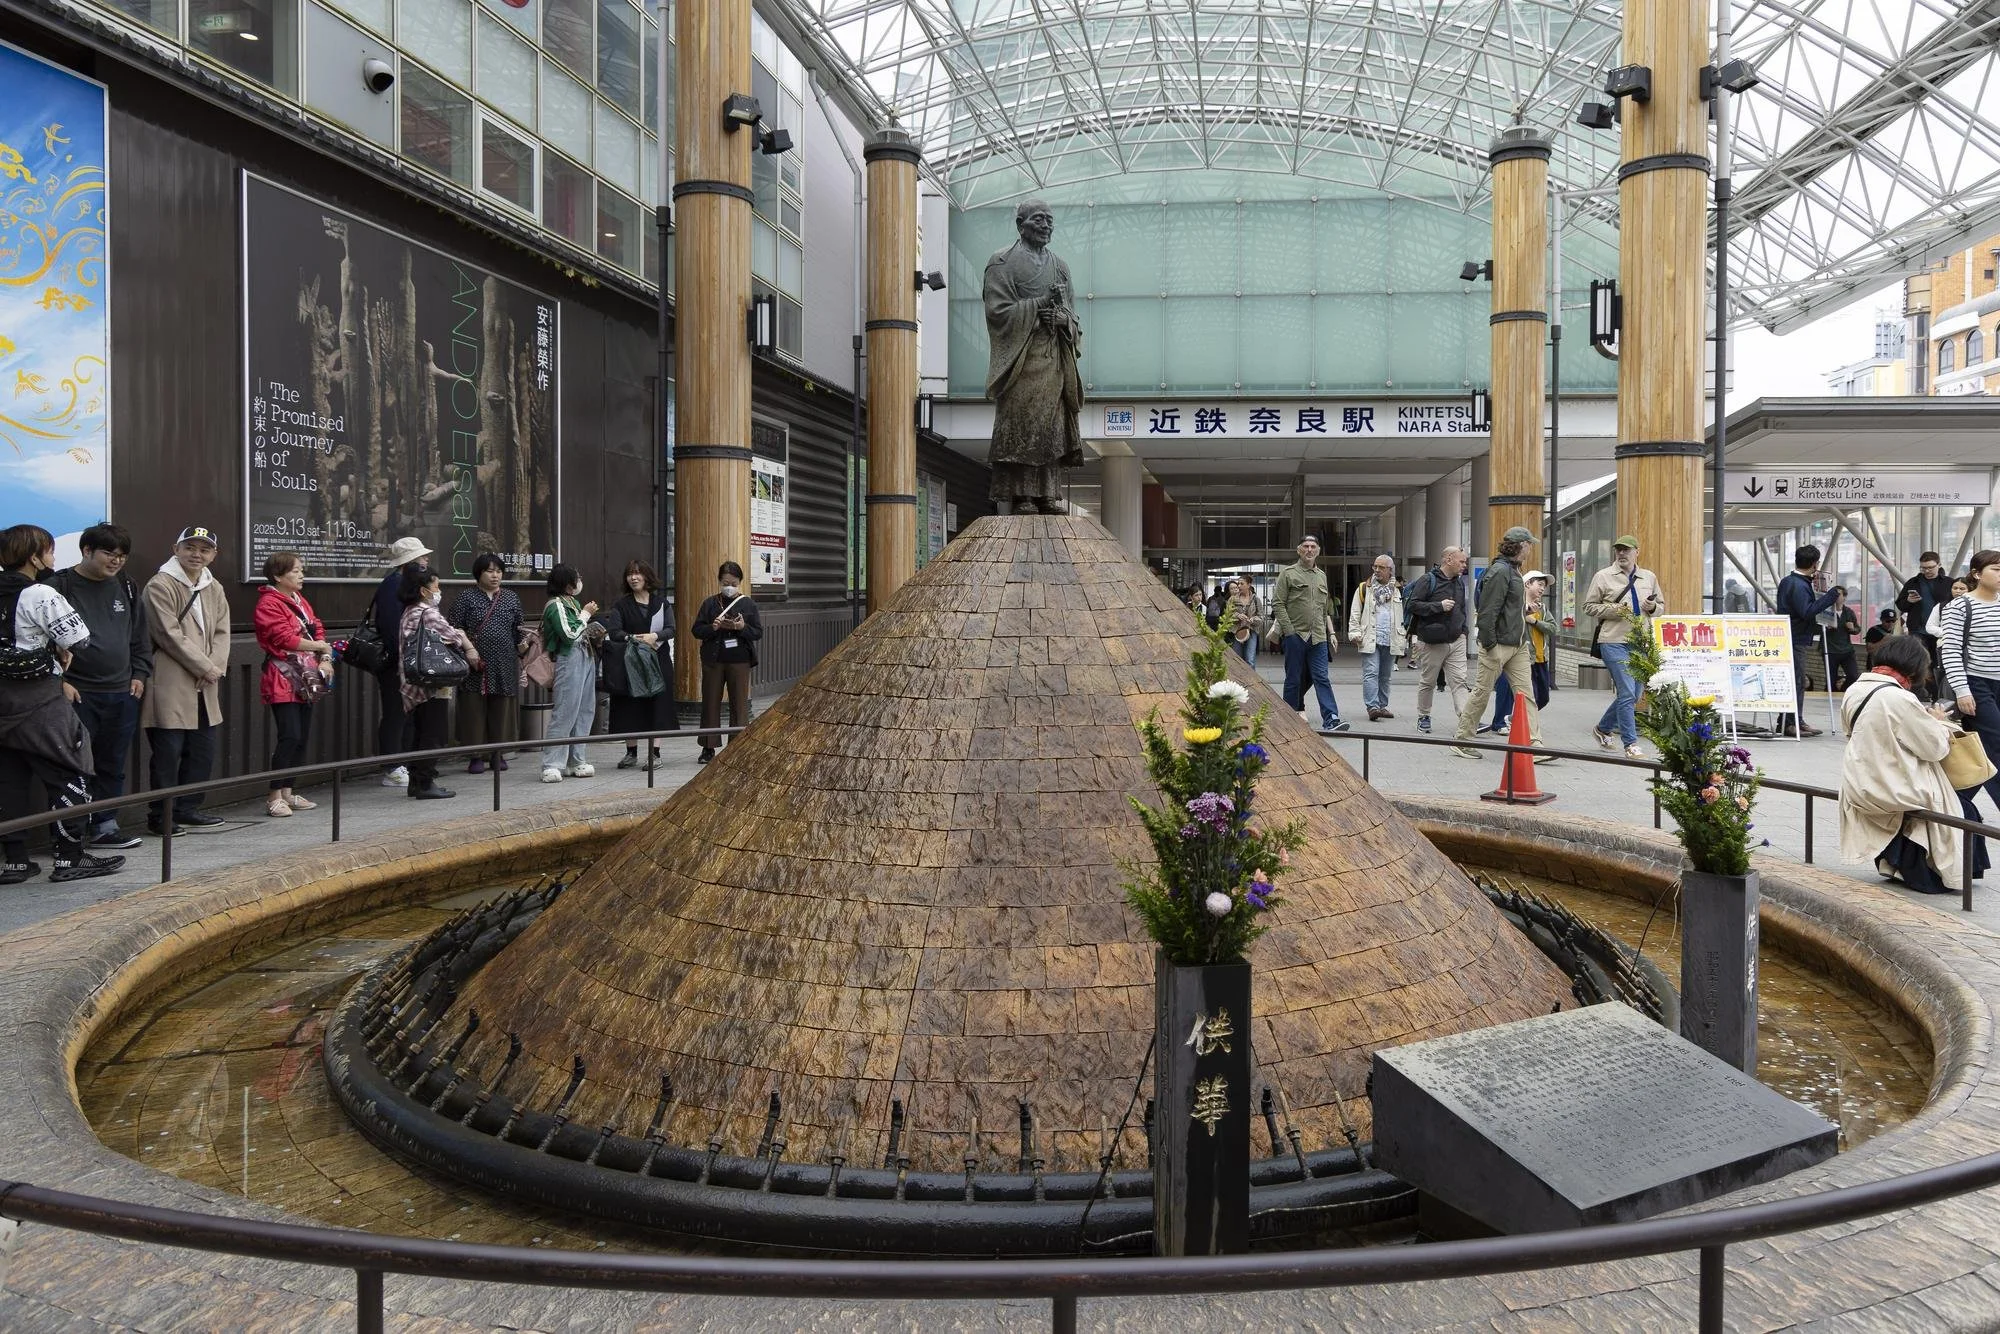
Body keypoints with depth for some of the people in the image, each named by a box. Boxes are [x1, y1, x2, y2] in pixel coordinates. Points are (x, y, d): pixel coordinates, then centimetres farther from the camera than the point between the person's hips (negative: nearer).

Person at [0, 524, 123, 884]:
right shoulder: (41, 595, -13)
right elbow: (78, 637, -16)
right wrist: (63, 654, 5)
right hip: (40, 703, -8)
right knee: (68, 776, 1)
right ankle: (70, 858, 2)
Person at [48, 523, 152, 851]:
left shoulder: (125, 587, 13)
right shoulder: (61, 586, -5)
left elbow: (140, 635, 19)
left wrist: (140, 674, 11)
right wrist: (61, 681, -11)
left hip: (122, 694, 5)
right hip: (77, 694, -5)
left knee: (113, 765, 10)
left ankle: (105, 825, 20)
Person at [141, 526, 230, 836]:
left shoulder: (214, 589, 15)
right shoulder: (160, 586, -8)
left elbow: (222, 632, 12)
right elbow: (170, 635, -14)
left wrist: (217, 666, -4)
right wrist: (205, 667, -12)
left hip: (205, 687, 8)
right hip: (171, 686, -7)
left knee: (202, 751, 11)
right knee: (168, 752, -3)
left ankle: (187, 811, 23)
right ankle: (160, 817, 7)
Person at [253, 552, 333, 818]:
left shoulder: (301, 601, 17)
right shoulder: (269, 603, -9)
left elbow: (317, 631, 14)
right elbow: (285, 638, -17)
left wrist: (325, 658, -3)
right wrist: (319, 646, -7)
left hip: (305, 681, 9)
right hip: (283, 681, -8)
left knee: (302, 737, 9)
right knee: (290, 737, -14)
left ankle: (288, 793, 17)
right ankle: (274, 797, -7)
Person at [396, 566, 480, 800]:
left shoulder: (409, 613, 15)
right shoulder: (428, 613, -12)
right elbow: (454, 635, -13)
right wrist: (470, 650, 6)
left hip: (414, 685, 9)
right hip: (433, 685, -9)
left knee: (420, 735, 15)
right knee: (432, 736, -4)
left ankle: (416, 781, 19)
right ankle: (425, 784, -2)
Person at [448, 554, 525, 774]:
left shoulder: (511, 598, 13)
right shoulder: (465, 598, 2)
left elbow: (519, 629, 15)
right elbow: (455, 630, -1)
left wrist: (520, 656, 9)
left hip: (505, 666, 3)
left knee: (502, 710, 5)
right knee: (475, 710, 0)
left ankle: (498, 754, 16)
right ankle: (477, 756, 8)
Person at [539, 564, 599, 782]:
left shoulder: (573, 602, 17)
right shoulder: (556, 605, -10)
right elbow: (570, 634, -19)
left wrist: (594, 633, 8)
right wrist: (586, 615, -9)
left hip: (586, 658, 10)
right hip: (569, 660, -10)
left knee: (585, 711, 10)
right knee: (565, 713, -11)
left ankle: (576, 761, 16)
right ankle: (551, 766, -8)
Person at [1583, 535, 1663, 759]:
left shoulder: (1649, 578, 13)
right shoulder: (1603, 577, 0)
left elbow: (1661, 605, 21)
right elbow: (1589, 607, 0)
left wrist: (1653, 607, -2)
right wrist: (1614, 609, -15)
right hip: (1614, 642, -5)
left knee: (1633, 695, 12)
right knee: (1627, 694, -11)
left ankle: (1603, 729, 33)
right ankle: (1630, 744, -3)